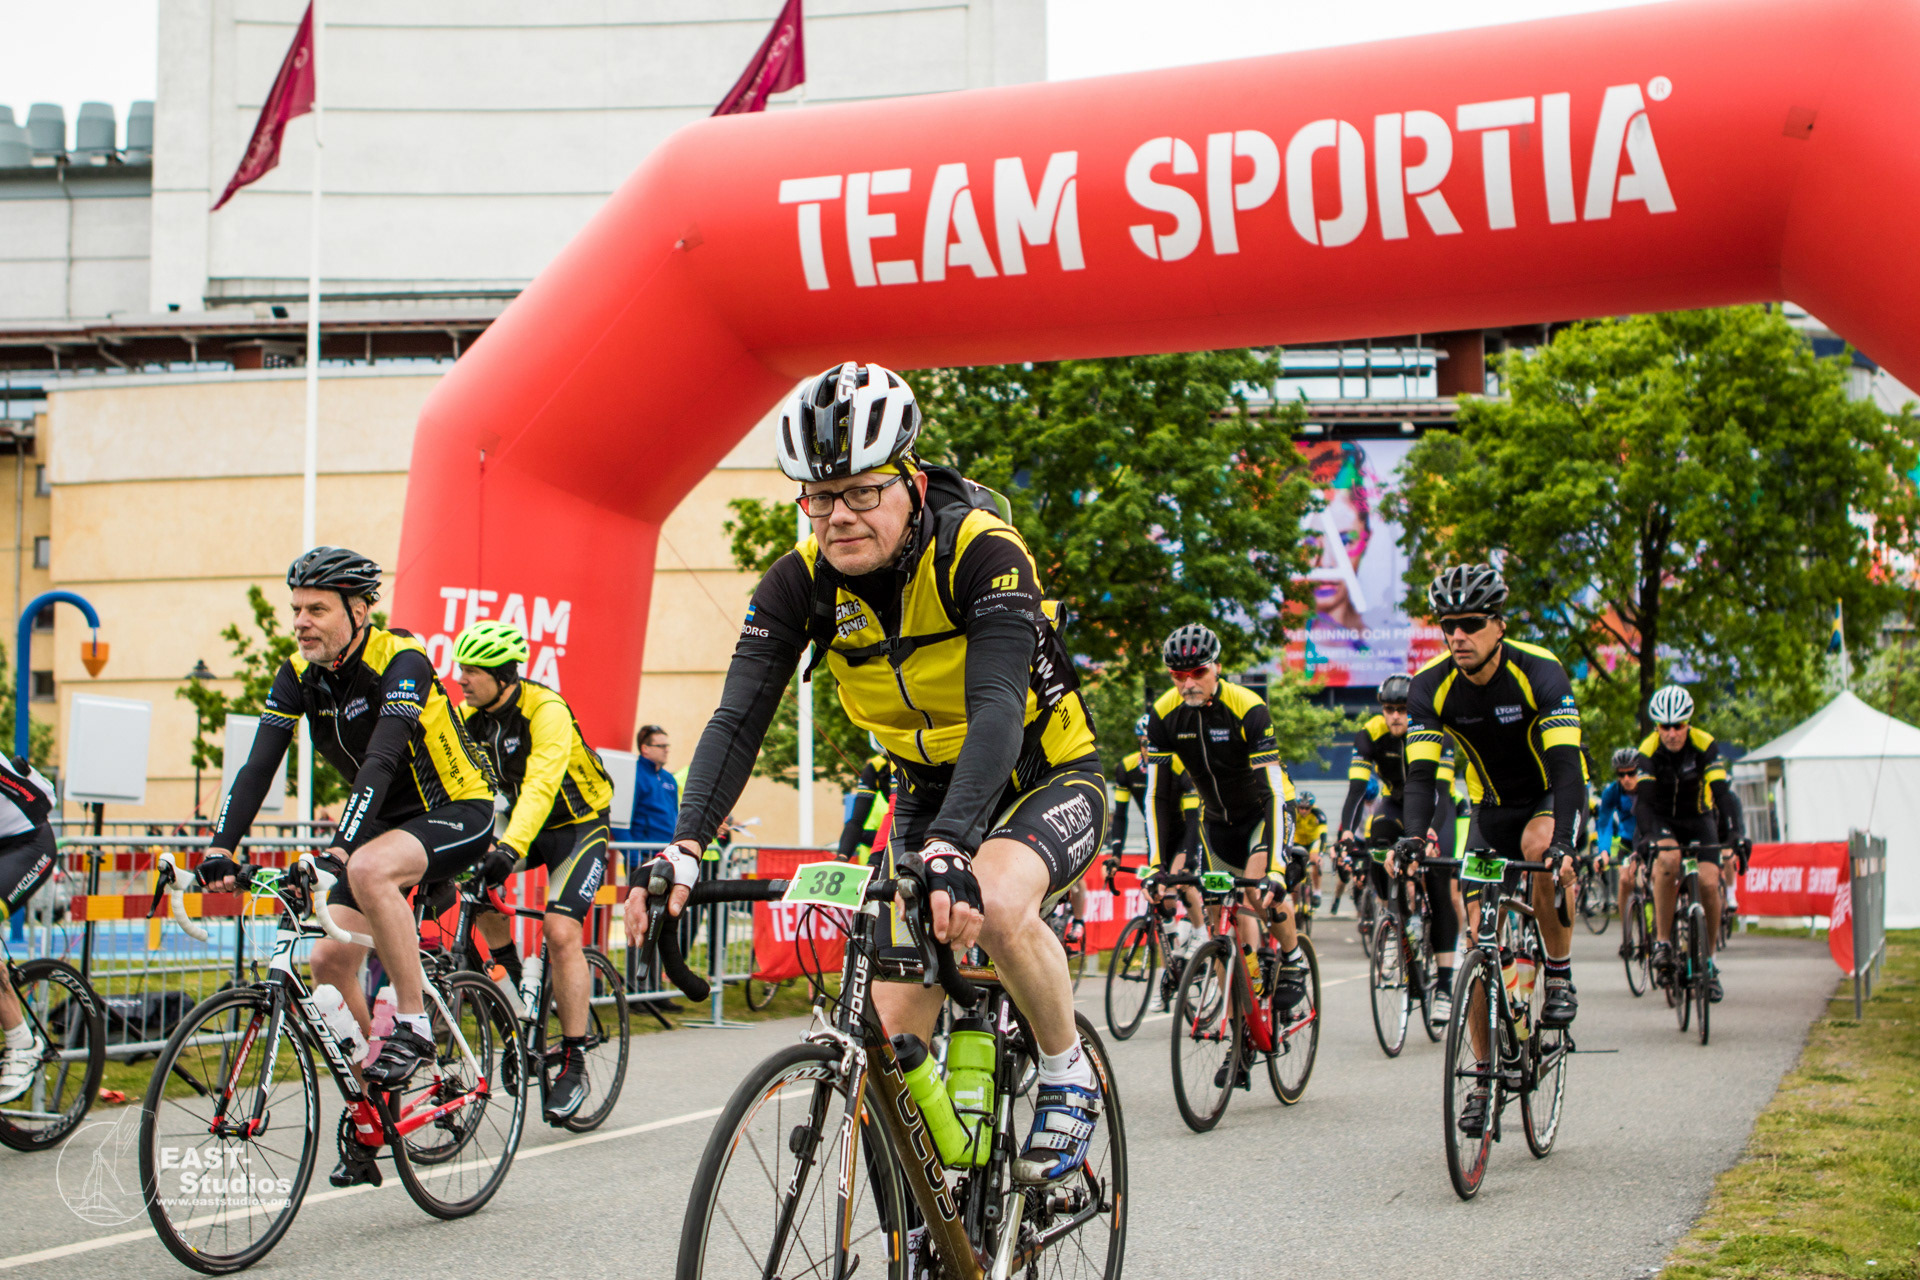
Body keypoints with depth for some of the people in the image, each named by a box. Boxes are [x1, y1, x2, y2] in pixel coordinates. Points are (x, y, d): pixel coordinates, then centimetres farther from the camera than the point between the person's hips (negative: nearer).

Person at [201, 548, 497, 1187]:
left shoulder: (401, 661, -23)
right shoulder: (299, 675, -5)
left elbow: (381, 762, -36)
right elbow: (259, 765, -13)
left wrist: (340, 847, -47)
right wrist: (221, 848, -26)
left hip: (458, 810, -7)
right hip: (385, 821, 7)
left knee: (369, 869, -37)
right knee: (329, 958, -4)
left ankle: (413, 1026, -22)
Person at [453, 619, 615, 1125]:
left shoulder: (546, 711, -27)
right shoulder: (470, 717, -6)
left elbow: (540, 786, -39)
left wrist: (511, 847, -52)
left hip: (579, 825, -6)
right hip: (524, 822, 6)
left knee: (560, 931, -21)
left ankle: (575, 1064, -13)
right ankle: (511, 980, 1)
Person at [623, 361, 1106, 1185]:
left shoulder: (978, 551, -28)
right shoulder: (801, 579, -14)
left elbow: (997, 710, -40)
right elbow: (738, 717, -21)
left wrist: (951, 849, -55)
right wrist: (684, 848, -38)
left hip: (1047, 779, -5)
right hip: (929, 791, 5)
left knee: (994, 903, -37)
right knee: (894, 1030, -6)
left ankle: (1069, 1075, -10)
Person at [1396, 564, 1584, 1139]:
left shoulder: (1540, 673, -27)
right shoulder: (1431, 686, -18)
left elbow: (1566, 764, -36)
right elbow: (1420, 772, -23)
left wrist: (1562, 842, -50)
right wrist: (1413, 836, -43)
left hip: (1553, 796, -3)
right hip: (1493, 808, 3)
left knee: (1539, 846, -38)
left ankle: (1560, 976, -16)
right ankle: (1484, 1079, 6)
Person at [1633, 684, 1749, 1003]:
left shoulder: (1705, 746, -21)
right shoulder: (1648, 751, -21)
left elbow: (1722, 792, -28)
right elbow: (1642, 798, -29)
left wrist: (1735, 833, -42)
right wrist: (1645, 836, -46)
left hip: (1698, 818, 1)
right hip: (1662, 820, -1)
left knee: (1709, 883, -17)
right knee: (1668, 859, -33)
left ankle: (1709, 960, 2)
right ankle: (1662, 941, -23)